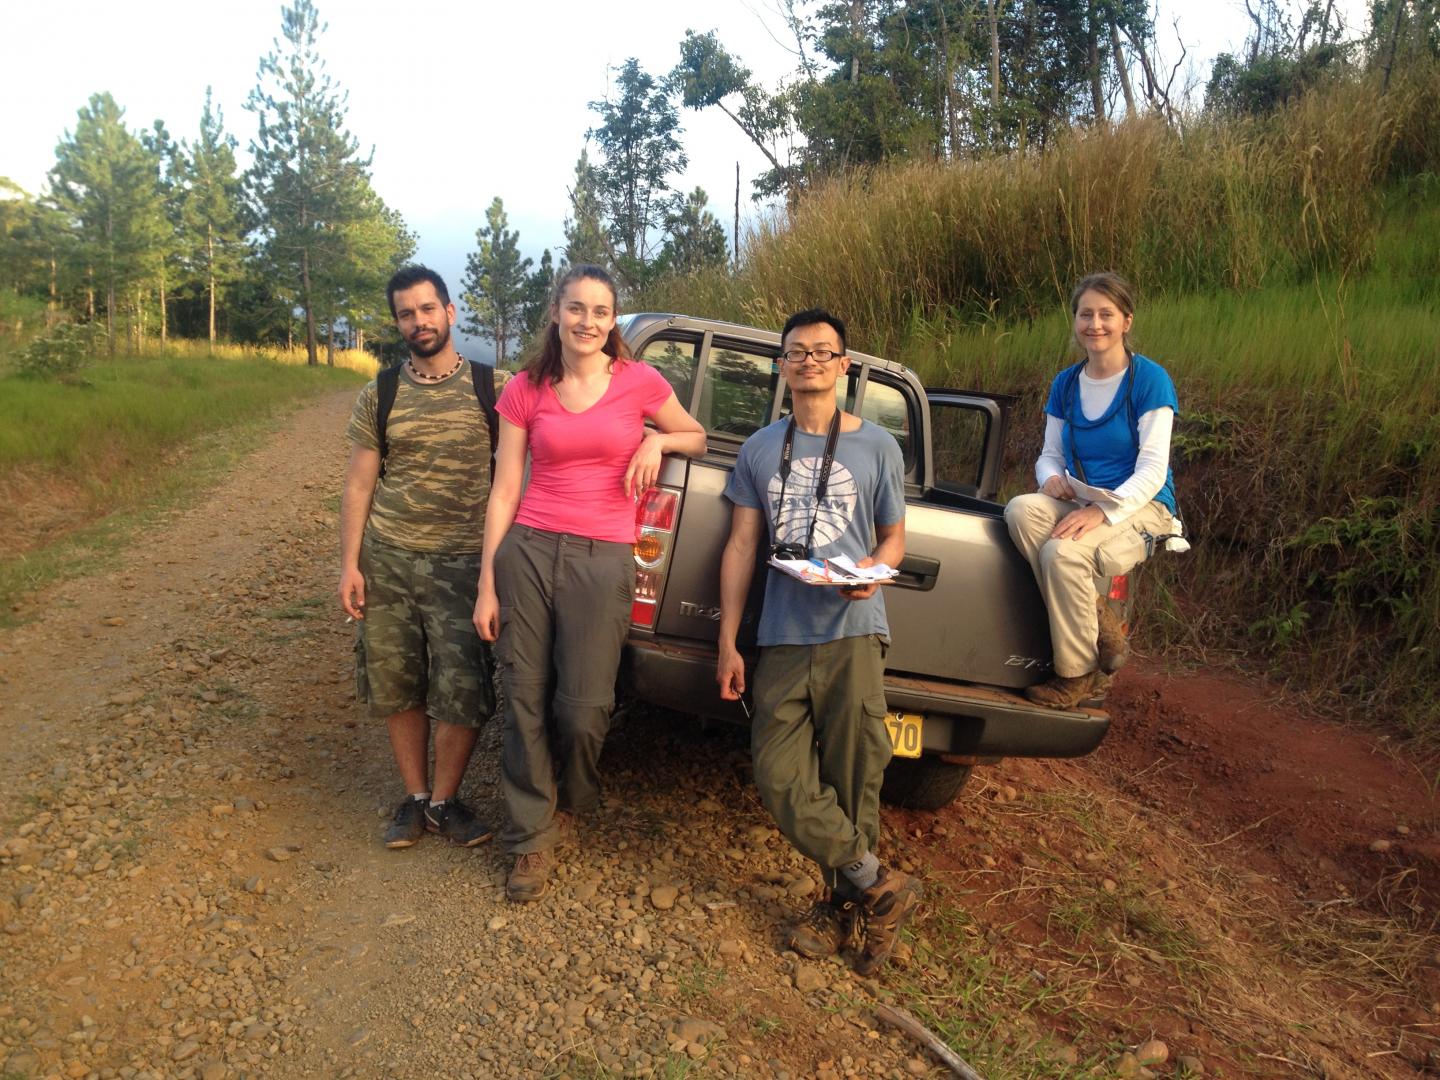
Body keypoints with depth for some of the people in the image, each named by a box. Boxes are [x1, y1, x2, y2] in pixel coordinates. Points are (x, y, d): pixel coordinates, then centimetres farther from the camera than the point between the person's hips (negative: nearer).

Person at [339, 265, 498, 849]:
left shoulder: (492, 388, 0)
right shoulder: (378, 396, 6)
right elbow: (359, 484, 7)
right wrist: (350, 564, 1)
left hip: (462, 560, -2)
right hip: (387, 558, 3)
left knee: (462, 691, -2)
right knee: (397, 687, 9)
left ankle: (445, 800, 20)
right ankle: (414, 797, 27)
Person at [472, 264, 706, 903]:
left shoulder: (639, 382, 2)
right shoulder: (525, 390, 5)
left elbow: (697, 438, 18)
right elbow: (504, 492, 5)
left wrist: (659, 441, -5)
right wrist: (487, 585, 3)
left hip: (603, 559, -1)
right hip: (527, 550, 2)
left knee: (582, 708, 1)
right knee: (525, 699, 4)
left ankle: (572, 801, 35)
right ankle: (532, 840, 22)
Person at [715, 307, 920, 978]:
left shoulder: (876, 446, 9)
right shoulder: (760, 450, 14)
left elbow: (894, 538, 15)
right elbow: (741, 547, 12)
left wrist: (873, 570, -10)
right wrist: (727, 643, 7)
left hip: (852, 632, -2)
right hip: (782, 639, 2)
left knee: (852, 779, -1)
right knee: (780, 778, -5)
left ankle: (844, 904, 20)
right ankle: (881, 888, 10)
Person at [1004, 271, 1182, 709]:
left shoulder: (1149, 379, -6)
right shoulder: (1066, 383, 11)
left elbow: (1152, 470, -12)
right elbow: (1050, 454, 14)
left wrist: (1103, 510, -27)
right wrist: (1052, 478, -12)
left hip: (1140, 507, -5)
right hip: (1079, 502, 5)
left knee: (1062, 552, -33)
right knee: (1021, 510, -28)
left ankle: (1079, 673, -12)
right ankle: (1098, 623, -17)